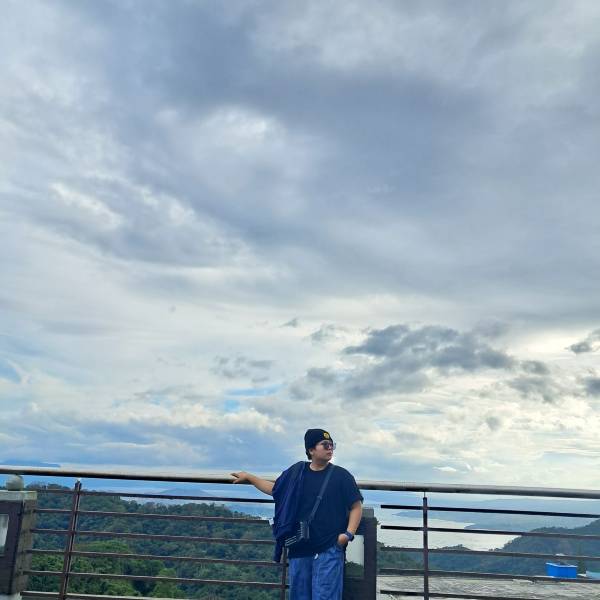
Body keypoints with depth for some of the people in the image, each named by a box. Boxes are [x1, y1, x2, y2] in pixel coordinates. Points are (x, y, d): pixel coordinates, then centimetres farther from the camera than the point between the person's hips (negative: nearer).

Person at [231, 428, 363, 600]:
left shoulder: (341, 475, -3)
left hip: (329, 550, -4)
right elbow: (274, 489, 20)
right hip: (299, 549, 4)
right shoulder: (296, 472, 5)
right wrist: (249, 477, 19)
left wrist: (349, 533, -14)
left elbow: (356, 506, -1)